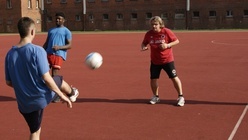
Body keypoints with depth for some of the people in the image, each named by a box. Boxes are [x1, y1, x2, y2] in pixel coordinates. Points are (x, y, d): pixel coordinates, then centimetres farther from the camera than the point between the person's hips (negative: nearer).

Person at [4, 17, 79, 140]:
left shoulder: (10, 54, -3)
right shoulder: (37, 51, -19)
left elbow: (9, 82, 4)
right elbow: (46, 78, -21)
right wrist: (62, 95, -9)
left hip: (24, 103, 4)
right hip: (42, 96, -4)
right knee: (59, 80, 27)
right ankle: (72, 94, 57)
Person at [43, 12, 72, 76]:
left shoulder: (66, 31, 5)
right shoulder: (51, 30, 22)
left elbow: (69, 45, -3)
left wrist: (59, 47, -20)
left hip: (59, 55, -5)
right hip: (48, 53, 5)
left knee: (54, 74, -10)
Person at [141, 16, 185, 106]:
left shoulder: (167, 32, -12)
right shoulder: (149, 34, -4)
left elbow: (177, 41, -6)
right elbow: (144, 43, 10)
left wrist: (167, 45, -21)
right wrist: (143, 47, -13)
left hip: (167, 59, -3)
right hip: (155, 61, 3)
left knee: (174, 77, -4)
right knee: (153, 79, 3)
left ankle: (181, 97, 11)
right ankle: (155, 97, 27)